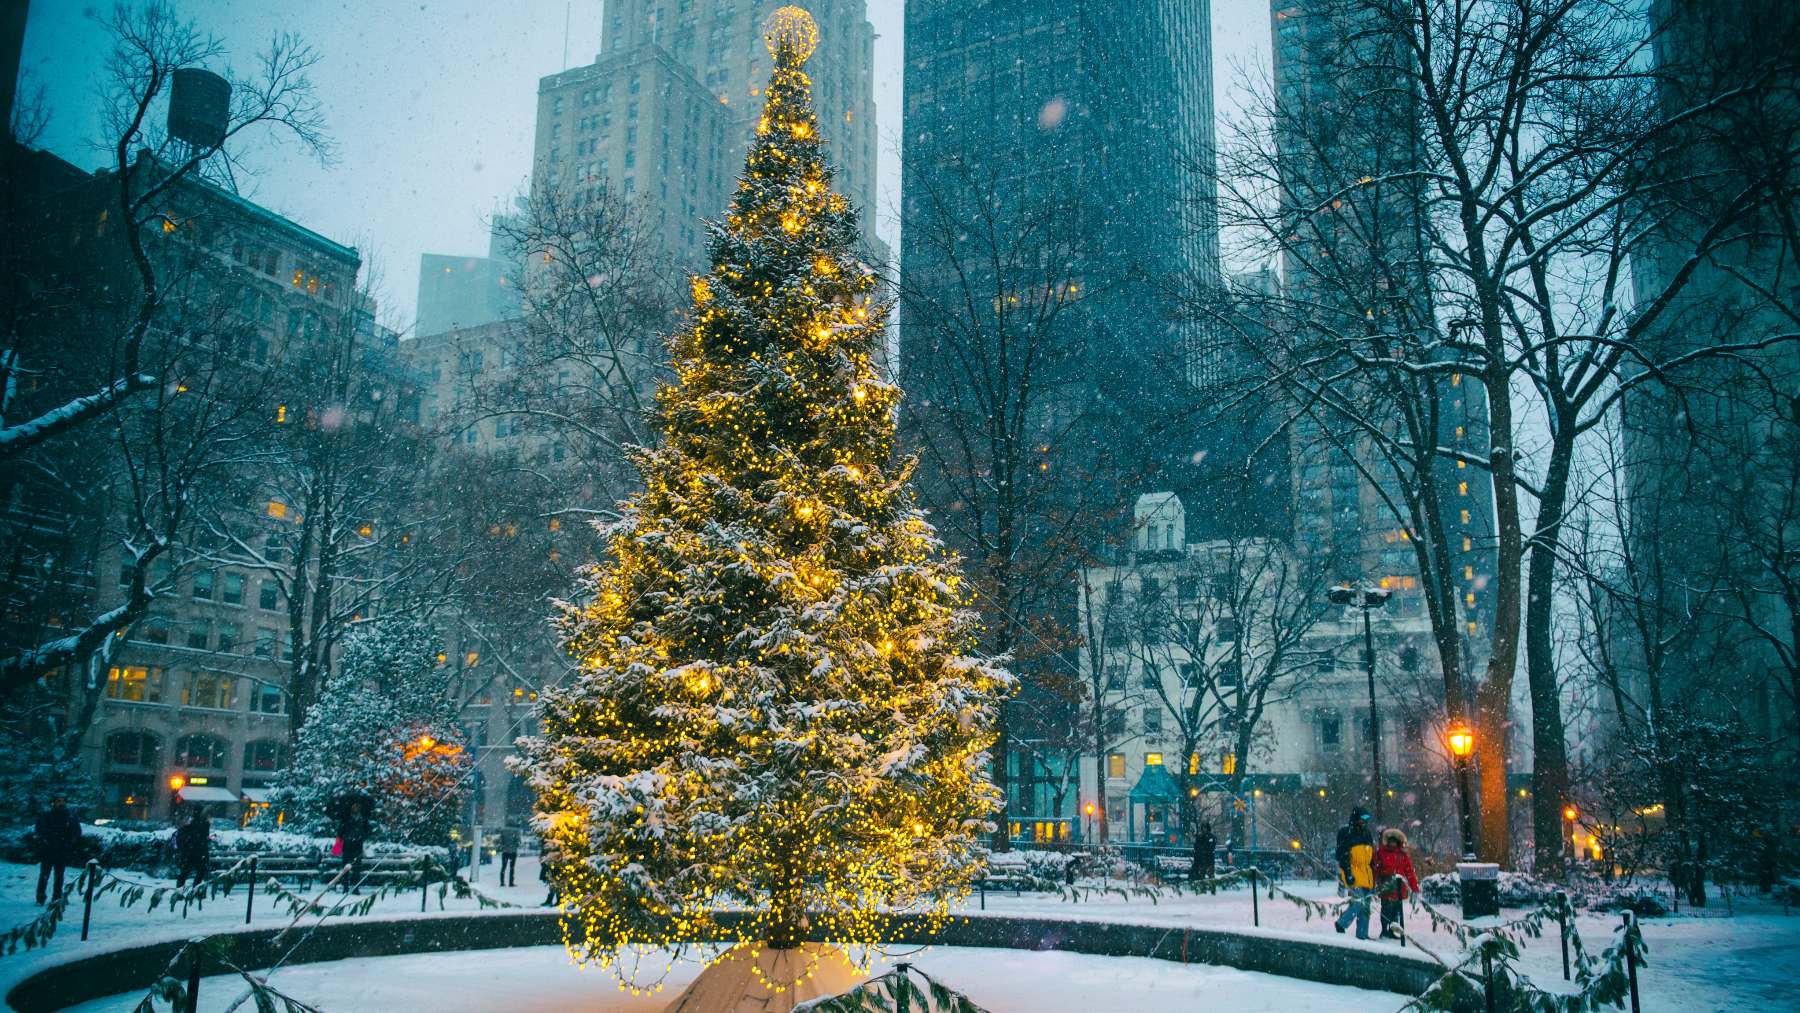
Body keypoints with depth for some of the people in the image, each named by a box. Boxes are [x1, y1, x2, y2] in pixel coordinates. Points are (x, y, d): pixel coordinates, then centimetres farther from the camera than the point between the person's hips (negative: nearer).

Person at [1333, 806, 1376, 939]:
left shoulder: (1366, 834, 16)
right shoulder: (1346, 834, -6)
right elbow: (1343, 856, -13)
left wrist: (1373, 877, 20)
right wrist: (1348, 874, -20)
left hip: (1366, 876, 8)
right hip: (1353, 876, -8)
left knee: (1366, 907, 7)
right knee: (1359, 902, -18)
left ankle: (1362, 934, 13)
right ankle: (1341, 923, 0)